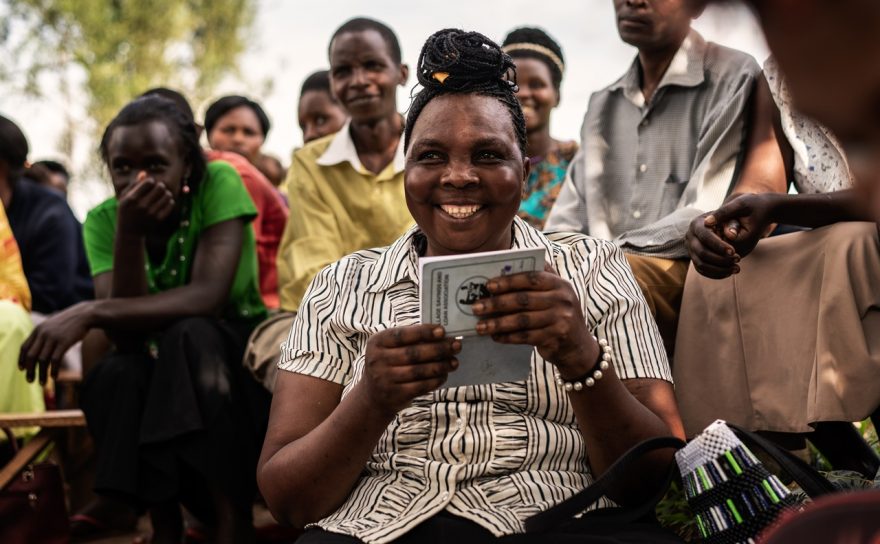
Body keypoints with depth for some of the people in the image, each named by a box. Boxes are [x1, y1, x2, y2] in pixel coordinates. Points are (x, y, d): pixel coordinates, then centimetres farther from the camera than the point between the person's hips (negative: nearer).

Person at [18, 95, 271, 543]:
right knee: (112, 375, -30)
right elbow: (125, 333, -21)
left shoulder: (218, 183, -19)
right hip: (161, 366, 3)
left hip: (236, 349, -2)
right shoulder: (103, 219, -9)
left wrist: (88, 313, -39)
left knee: (191, 334, -34)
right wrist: (129, 235, -34)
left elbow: (209, 297, -31)